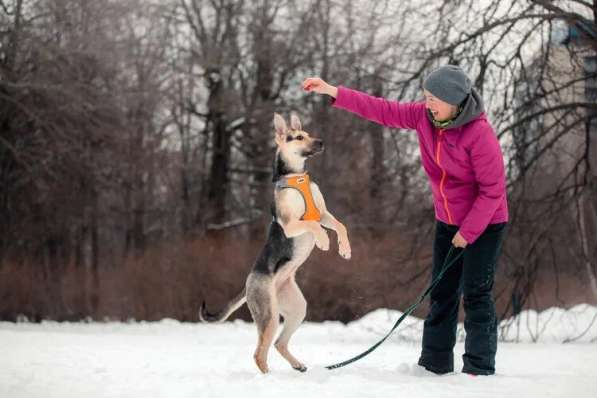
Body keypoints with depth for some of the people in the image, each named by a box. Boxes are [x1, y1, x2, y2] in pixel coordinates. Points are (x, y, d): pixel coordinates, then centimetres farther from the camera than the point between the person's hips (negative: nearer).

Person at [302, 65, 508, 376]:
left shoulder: (479, 133, -27)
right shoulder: (424, 116, -7)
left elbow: (492, 189, -22)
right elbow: (383, 111, -2)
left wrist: (468, 232, -19)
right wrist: (333, 92, -8)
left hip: (485, 223, -7)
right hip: (447, 222, 7)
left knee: (476, 295, -8)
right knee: (442, 294, 9)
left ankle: (479, 369, -3)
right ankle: (435, 364, 16)